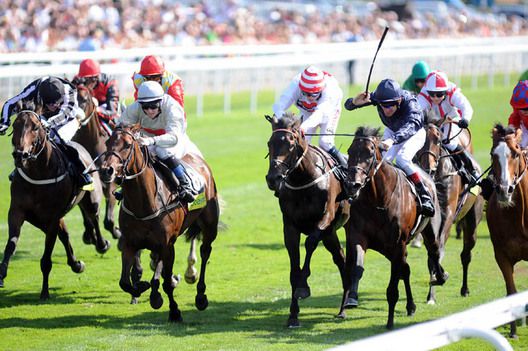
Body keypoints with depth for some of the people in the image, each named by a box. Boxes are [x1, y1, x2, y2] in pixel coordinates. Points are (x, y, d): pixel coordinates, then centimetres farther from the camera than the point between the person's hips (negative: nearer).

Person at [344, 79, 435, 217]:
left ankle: (425, 196, -20)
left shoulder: (410, 103, -42)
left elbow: (410, 127, -60)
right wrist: (355, 102, -50)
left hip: (415, 133, -5)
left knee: (402, 159, -28)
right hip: (392, 131, 5)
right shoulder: (378, 97, -28)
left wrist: (392, 140, -78)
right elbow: (348, 105, -25)